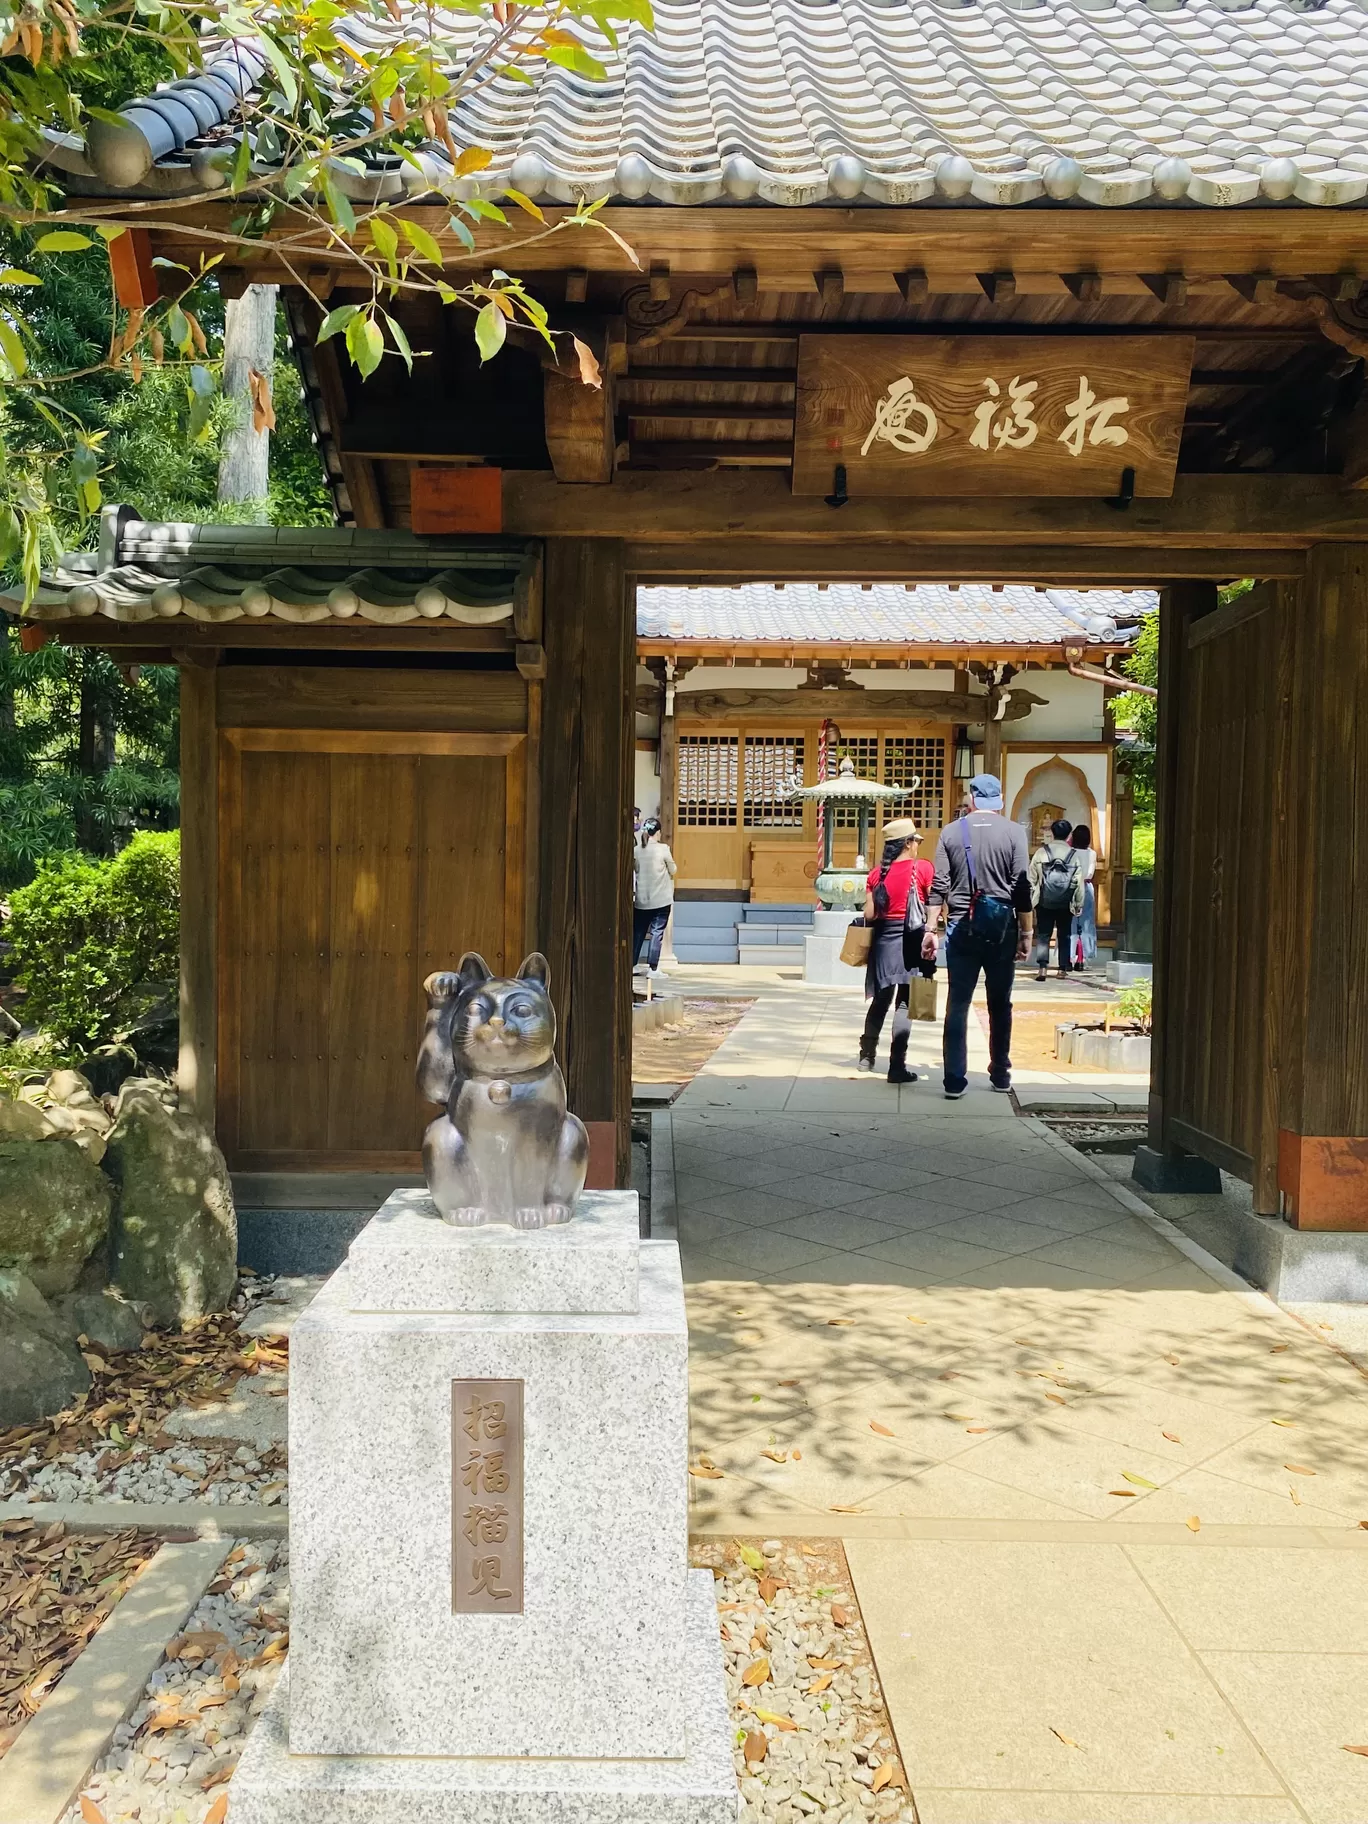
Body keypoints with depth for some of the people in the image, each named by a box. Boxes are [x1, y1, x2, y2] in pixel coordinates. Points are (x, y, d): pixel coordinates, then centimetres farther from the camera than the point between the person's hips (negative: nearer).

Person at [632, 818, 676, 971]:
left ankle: (631, 965, 17)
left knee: (637, 932, 13)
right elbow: (673, 871, 1)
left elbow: (634, 871, 7)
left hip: (641, 900, 4)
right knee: (657, 933, -1)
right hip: (661, 899, -4)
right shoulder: (663, 849, -10)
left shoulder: (636, 850, 0)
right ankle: (652, 968, -4)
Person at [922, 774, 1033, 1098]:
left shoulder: (951, 832, 2)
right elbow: (1022, 888, -3)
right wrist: (1025, 933, 3)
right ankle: (1000, 1075, 19)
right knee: (1000, 1005, 12)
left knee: (957, 1005, 3)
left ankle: (955, 1080, 1)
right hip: (1001, 928, 0)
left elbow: (939, 886, 0)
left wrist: (931, 929, 4)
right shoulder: (1013, 832, -2)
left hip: (962, 927, 0)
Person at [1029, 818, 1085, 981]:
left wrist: (1029, 899, 4)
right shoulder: (1074, 855, -2)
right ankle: (1063, 969, 15)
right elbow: (1079, 883, 0)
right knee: (1064, 936, 13)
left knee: (1043, 935, 3)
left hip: (1044, 902, -1)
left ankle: (1042, 968, -10)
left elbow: (1032, 878, -4)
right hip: (1066, 904, 1)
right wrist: (1079, 904, 9)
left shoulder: (1041, 852, -5)